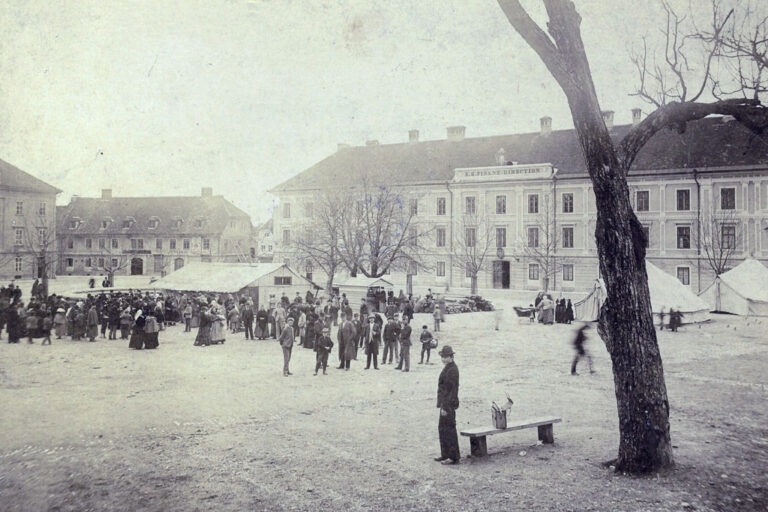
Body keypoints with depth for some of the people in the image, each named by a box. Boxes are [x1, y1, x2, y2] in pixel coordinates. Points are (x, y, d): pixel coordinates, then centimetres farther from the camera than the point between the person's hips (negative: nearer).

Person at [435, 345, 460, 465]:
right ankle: (445, 454, 26)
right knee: (442, 428, 17)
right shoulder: (448, 367, 13)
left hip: (449, 404, -11)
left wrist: (445, 406, -22)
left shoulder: (452, 370, -19)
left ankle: (454, 457, 4)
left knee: (449, 429, -4)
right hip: (445, 402, 11)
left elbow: (451, 390, -21)